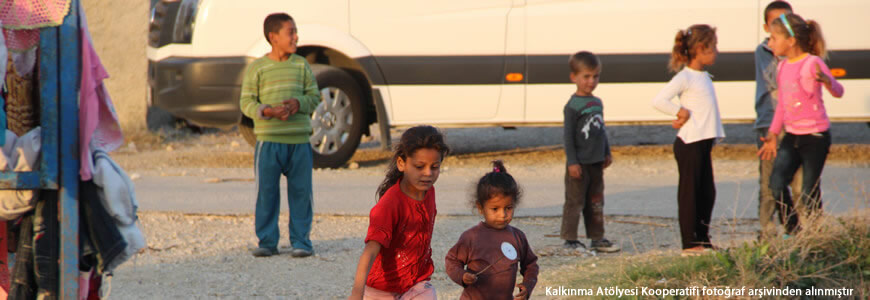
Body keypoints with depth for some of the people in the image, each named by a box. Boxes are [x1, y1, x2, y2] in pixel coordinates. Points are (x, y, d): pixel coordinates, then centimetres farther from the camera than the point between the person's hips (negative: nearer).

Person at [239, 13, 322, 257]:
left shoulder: (301, 65, 9)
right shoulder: (256, 68, 1)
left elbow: (314, 97, 10)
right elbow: (246, 103, 0)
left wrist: (298, 104, -10)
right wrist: (268, 111, -18)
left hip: (299, 140, 2)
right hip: (269, 141, -2)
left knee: (301, 192, 2)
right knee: (266, 192, 0)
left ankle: (300, 240, 10)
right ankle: (267, 241, 9)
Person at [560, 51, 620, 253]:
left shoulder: (597, 103, 11)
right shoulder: (573, 106, -12)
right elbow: (568, 136, -13)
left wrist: (607, 153, 20)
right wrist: (572, 162, -17)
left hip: (596, 162, 8)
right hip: (579, 164, -8)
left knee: (596, 202, 13)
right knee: (575, 202, -3)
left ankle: (597, 238, 19)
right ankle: (570, 240, 3)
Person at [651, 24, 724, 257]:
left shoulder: (704, 76, 14)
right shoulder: (685, 77, -13)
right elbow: (658, 101, -22)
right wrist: (681, 112, -15)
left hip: (704, 142, 9)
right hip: (689, 144, -9)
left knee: (707, 193, 11)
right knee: (690, 193, -3)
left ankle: (703, 240, 19)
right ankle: (689, 244, 0)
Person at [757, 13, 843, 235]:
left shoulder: (812, 63, -12)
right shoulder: (782, 67, 9)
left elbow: (838, 92, -22)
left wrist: (826, 80, -43)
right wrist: (772, 135, 19)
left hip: (815, 136, -6)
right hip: (792, 136, 6)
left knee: (809, 193, -4)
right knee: (776, 185, -8)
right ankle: (792, 231, 4)